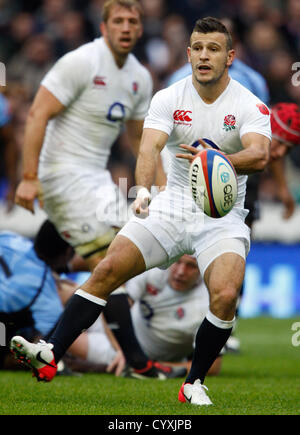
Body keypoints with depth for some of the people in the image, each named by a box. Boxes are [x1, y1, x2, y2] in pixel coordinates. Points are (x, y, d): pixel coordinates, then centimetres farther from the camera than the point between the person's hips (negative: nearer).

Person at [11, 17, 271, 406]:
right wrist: (144, 189, -40)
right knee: (107, 270, -14)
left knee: (225, 294, -25)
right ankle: (51, 355, -13)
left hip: (223, 217, -2)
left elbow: (260, 155, -28)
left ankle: (194, 383, -5)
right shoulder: (168, 99, -3)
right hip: (172, 204, 2)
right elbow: (150, 146, -19)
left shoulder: (251, 106, -9)